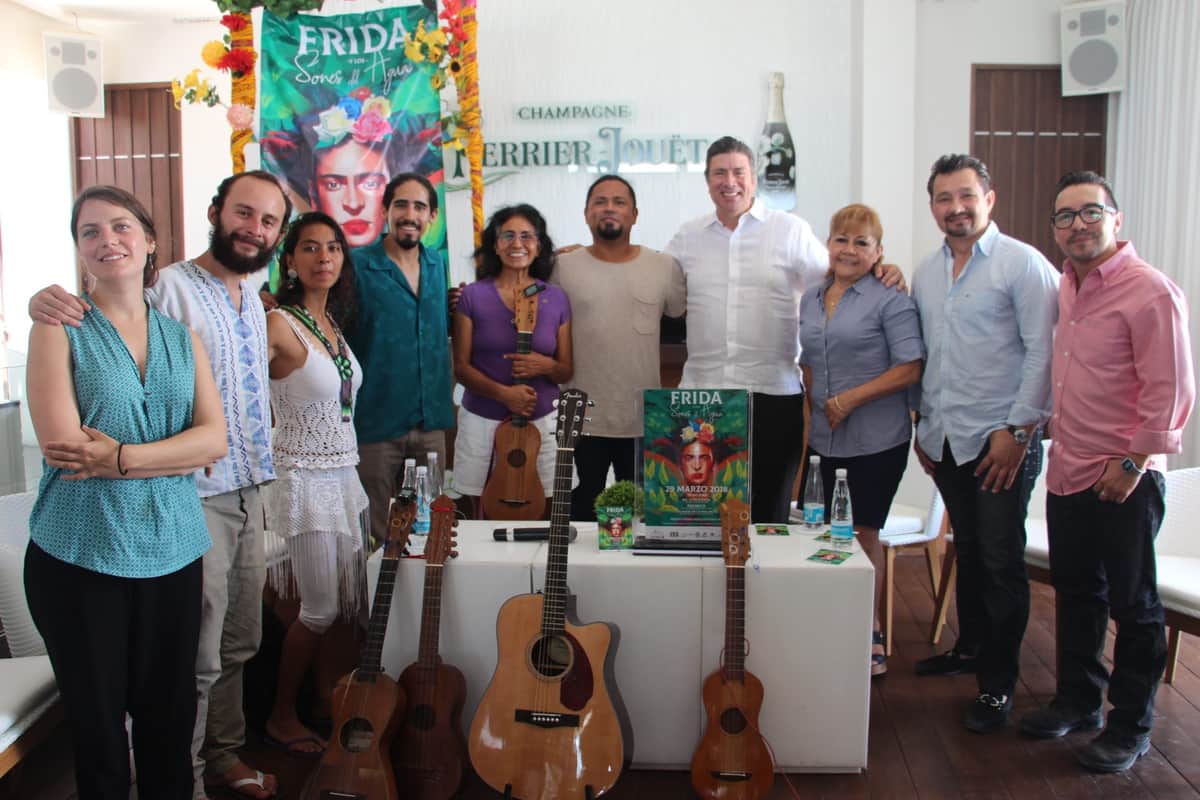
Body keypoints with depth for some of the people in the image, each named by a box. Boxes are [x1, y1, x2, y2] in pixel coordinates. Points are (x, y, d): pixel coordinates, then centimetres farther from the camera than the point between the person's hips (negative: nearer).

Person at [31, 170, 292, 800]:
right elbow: (94, 323, -18)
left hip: (247, 494, 8)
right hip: (196, 499, -8)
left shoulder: (253, 303, 13)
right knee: (197, 658, 2)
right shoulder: (169, 289, -13)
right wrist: (50, 302, -37)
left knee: (238, 643, 19)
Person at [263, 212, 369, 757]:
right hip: (306, 480, -8)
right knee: (321, 610, 0)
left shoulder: (332, 323, 9)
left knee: (352, 599, 12)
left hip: (344, 474, 8)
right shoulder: (279, 324, -16)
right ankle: (281, 716, 20)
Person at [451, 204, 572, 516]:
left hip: (541, 420, 1)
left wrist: (546, 366, -15)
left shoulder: (556, 299, 3)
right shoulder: (473, 296, -1)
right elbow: (461, 366, -3)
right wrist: (503, 393, -18)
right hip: (481, 419, -1)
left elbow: (566, 371, 7)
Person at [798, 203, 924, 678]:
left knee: (863, 534, 3)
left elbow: (910, 368, -12)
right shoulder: (811, 299, 12)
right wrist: (813, 402, 7)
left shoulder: (890, 300, -7)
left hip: (876, 440, -5)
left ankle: (870, 635, 19)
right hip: (823, 439, 5)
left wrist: (851, 398, -17)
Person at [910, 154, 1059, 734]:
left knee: (1001, 563, 0)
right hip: (945, 440, 6)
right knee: (967, 551, 18)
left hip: (1000, 440, -6)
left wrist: (1017, 430, -15)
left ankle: (998, 683, 11)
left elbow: (1042, 353, -12)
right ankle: (970, 648, 34)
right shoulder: (926, 273, 12)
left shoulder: (1022, 264, -8)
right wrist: (924, 425, 14)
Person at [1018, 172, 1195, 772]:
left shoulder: (1149, 291, -15)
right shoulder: (1067, 286, 10)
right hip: (1067, 473, 8)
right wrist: (1045, 424, 15)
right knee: (1076, 594, 19)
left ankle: (1130, 728, 22)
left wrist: (1132, 462, -16)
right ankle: (1077, 701, 35)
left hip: (1124, 482, -7)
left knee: (1133, 607, 7)